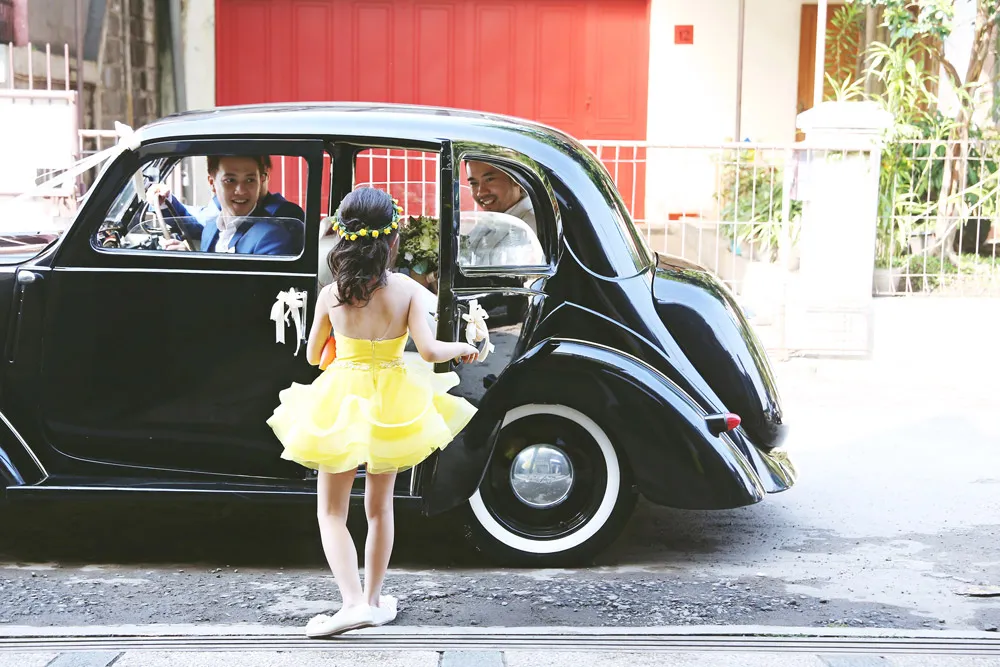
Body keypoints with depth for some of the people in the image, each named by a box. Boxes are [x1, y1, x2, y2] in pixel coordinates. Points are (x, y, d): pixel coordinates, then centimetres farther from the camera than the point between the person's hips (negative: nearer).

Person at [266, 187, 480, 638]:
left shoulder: (330, 294, -7)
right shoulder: (407, 290, -10)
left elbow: (313, 355, 3)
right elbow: (429, 351, -15)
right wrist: (461, 348, 4)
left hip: (340, 404, -1)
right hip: (391, 409, 1)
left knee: (332, 512, 7)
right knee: (380, 507, 20)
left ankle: (353, 601, -10)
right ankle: (374, 597, 28)